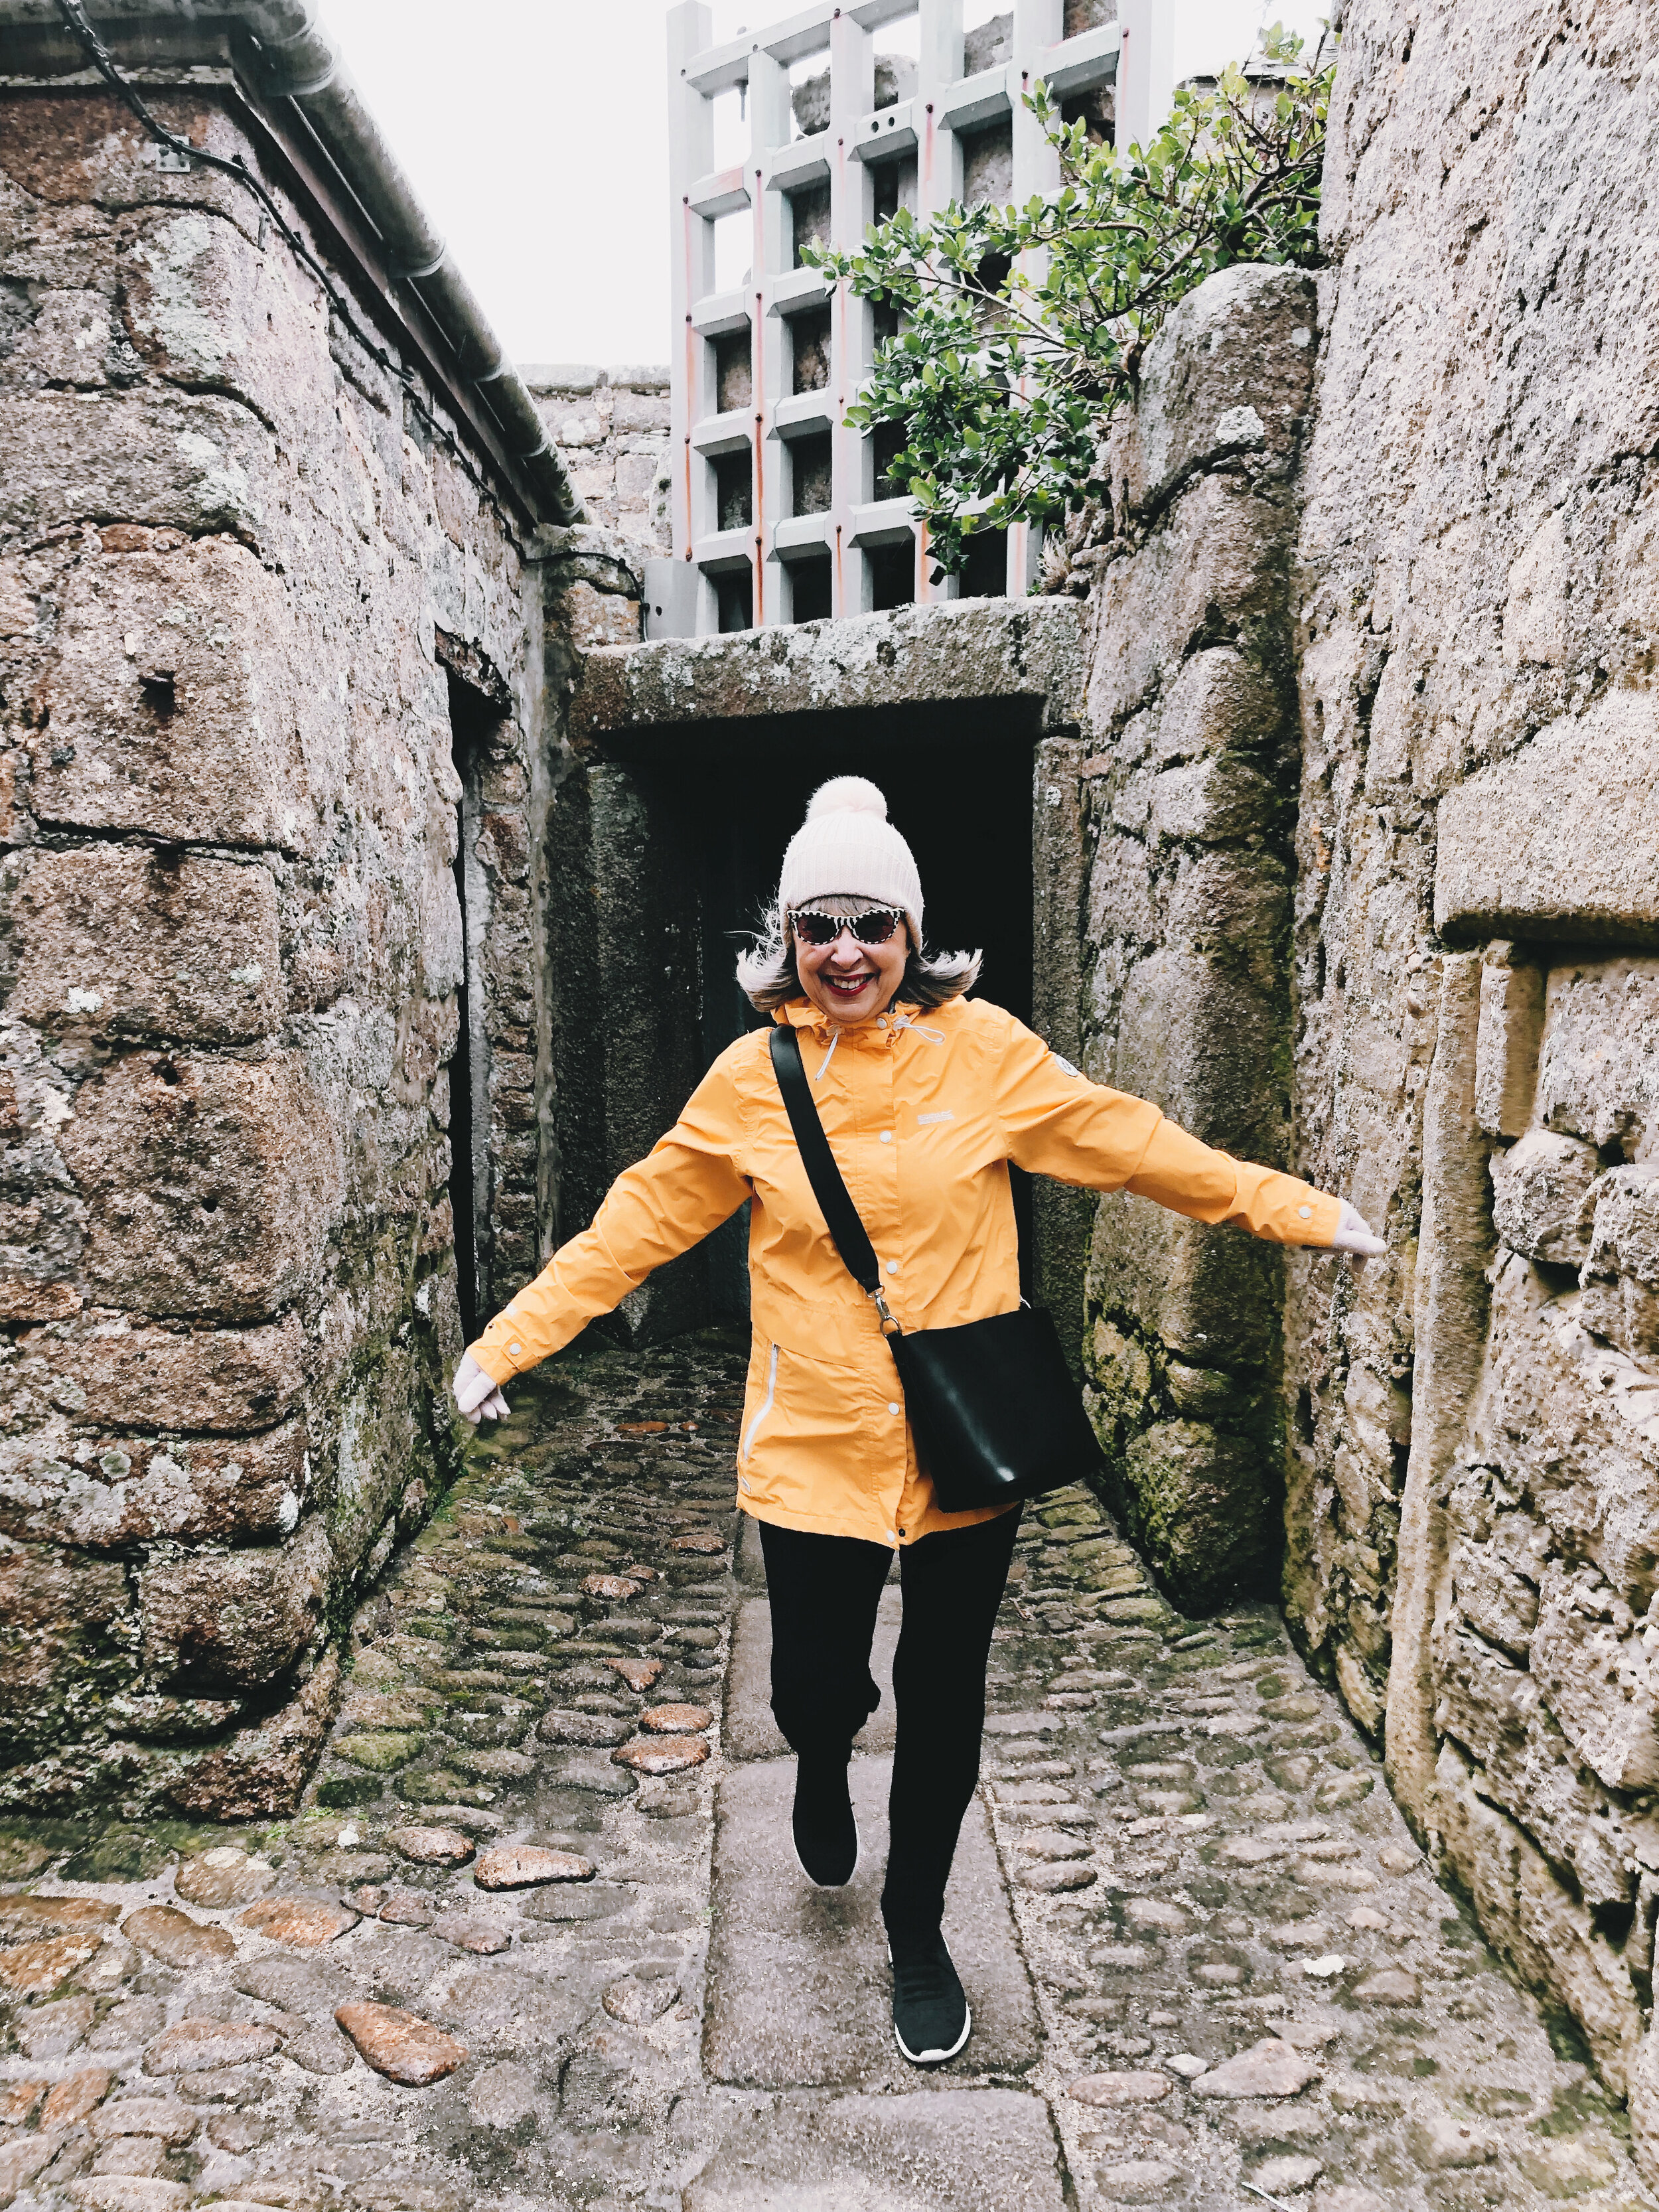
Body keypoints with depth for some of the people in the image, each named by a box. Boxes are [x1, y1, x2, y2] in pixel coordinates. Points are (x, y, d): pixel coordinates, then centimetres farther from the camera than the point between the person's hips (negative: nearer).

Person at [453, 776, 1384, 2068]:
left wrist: (1300, 1211, 5)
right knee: (813, 1684, 7)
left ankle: (918, 1929, 39)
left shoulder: (982, 1049, -5)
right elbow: (640, 1222, 1)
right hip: (814, 1445, 0)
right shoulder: (754, 1076, -3)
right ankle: (824, 1767, 48)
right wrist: (513, 1340, 0)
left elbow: (1131, 1145, 2)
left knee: (944, 1701, 12)